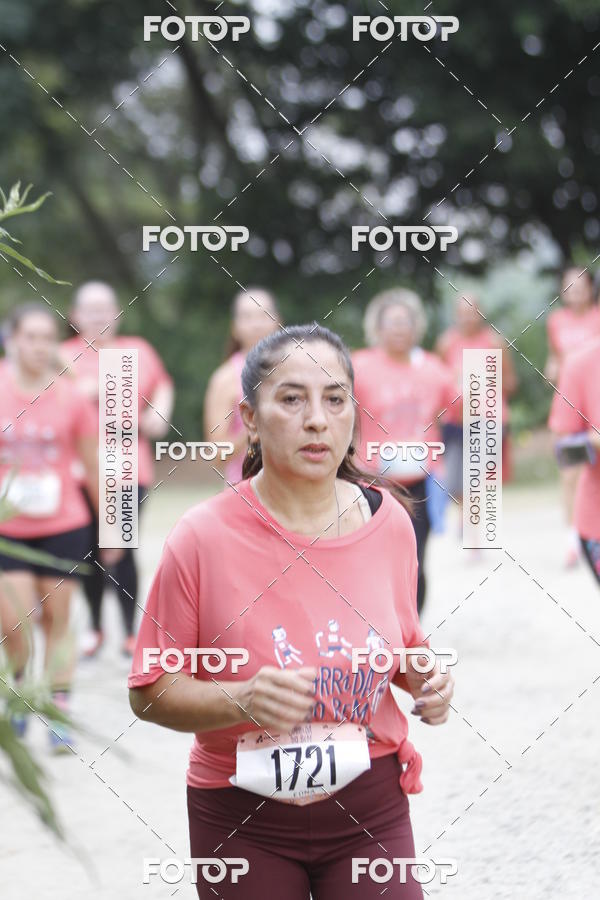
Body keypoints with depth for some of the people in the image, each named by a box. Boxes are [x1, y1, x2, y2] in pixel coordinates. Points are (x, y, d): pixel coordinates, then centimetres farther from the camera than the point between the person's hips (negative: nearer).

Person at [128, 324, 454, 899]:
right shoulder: (203, 538, -13)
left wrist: (425, 681, -5)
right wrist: (244, 700, -26)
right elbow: (149, 692, -9)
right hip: (242, 822, -2)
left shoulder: (388, 521, -1)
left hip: (370, 806, 2)